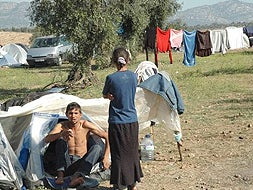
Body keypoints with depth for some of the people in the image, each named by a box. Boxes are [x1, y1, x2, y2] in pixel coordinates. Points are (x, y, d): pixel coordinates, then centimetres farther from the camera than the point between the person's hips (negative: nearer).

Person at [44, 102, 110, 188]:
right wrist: (62, 134, -39)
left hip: (81, 164, 0)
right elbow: (46, 139, -20)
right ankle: (60, 175, -34)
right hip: (66, 164, 0)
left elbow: (107, 137, -4)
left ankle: (77, 176, -45)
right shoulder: (62, 126, -4)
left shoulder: (85, 125, -6)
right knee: (60, 140, -22)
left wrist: (106, 157, -14)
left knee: (97, 148, -26)